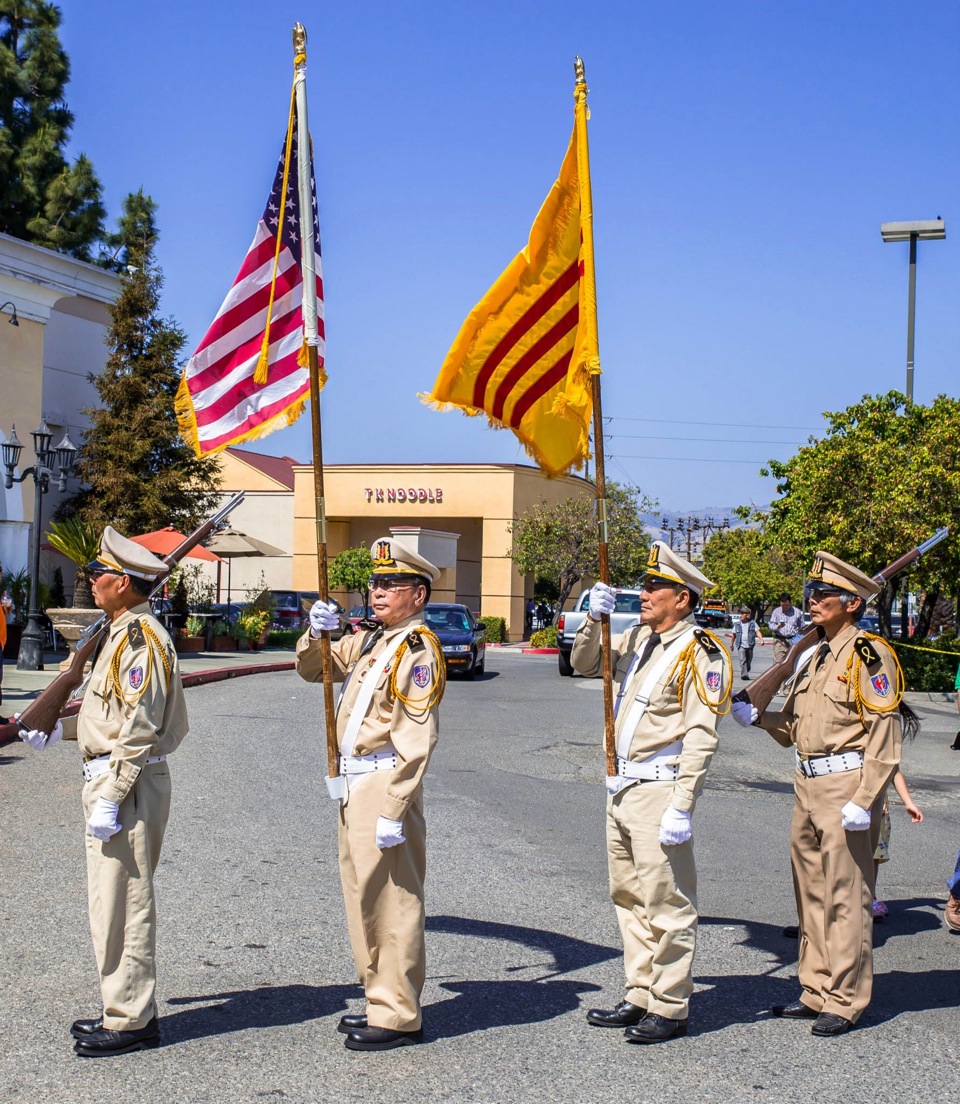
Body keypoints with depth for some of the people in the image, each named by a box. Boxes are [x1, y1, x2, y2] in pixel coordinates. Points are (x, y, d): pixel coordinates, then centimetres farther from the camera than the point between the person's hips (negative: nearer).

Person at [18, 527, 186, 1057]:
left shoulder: (141, 638, -17)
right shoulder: (124, 633, 15)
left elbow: (138, 729, -22)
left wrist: (109, 799, -23)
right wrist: (60, 729, 27)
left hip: (128, 785, -11)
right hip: (110, 778, 11)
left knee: (123, 903, -5)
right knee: (115, 899, 16)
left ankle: (130, 1022, 2)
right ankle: (126, 1008, 25)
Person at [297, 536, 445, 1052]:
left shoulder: (418, 649, -14)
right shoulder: (369, 641, 14)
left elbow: (417, 739, -20)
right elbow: (312, 670, 22)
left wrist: (393, 812, -24)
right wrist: (316, 633, 0)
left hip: (385, 784, -10)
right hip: (354, 783, 10)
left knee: (391, 900, -4)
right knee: (364, 895, 15)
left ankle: (398, 1017, 3)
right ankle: (381, 1001, 26)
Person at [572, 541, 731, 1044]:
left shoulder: (698, 653, -13)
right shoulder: (638, 638, 11)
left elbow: (701, 737, -17)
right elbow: (584, 664, 21)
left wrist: (681, 808, -22)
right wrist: (594, 618, 2)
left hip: (659, 790, -9)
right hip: (621, 788, 9)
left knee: (666, 903, -3)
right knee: (629, 897, 15)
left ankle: (670, 1009, 6)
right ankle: (639, 997, 24)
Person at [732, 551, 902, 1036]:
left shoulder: (868, 654, -10)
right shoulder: (812, 657, 16)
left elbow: (884, 735, -15)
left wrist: (864, 801, -20)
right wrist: (754, 716, 4)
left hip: (846, 783, -9)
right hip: (807, 784, 9)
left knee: (845, 894, -3)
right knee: (811, 891, 13)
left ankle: (845, 1001, 4)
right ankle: (816, 991, 23)